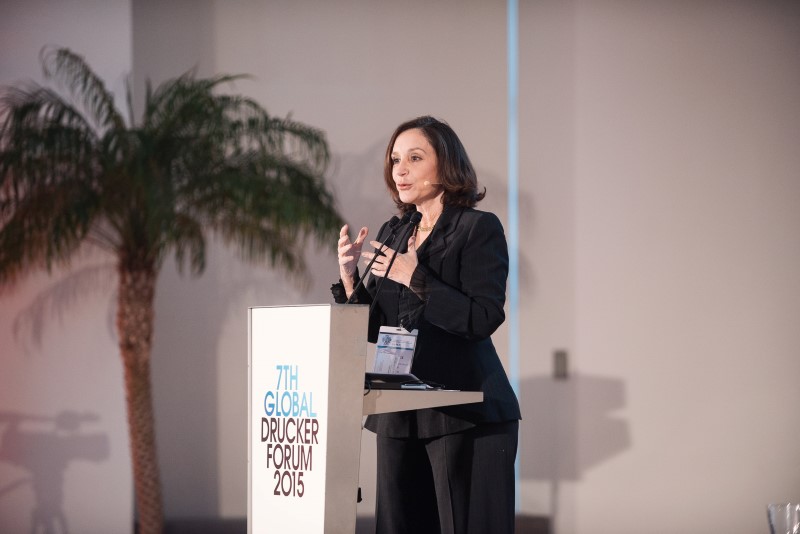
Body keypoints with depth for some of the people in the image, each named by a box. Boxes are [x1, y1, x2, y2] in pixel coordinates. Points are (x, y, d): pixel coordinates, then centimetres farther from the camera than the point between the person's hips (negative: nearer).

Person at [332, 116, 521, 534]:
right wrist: (349, 275, -1)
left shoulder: (479, 228, -4)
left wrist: (415, 278, -17)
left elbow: (483, 319, -16)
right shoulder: (391, 234, 15)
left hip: (465, 416, -6)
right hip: (399, 415, 7)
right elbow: (374, 330, 14)